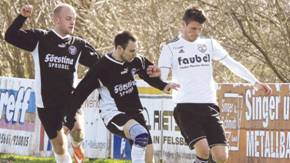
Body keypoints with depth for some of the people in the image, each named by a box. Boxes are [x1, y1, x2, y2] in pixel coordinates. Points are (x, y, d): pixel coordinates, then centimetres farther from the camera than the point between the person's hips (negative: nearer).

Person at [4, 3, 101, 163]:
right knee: (58, 143, 7)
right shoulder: (39, 38, -3)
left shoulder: (79, 45, 3)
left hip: (70, 98, 0)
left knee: (78, 130, -25)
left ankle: (76, 146, 11)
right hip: (46, 102, 0)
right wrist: (22, 17, -22)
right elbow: (10, 36, -10)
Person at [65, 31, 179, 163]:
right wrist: (70, 120, -13)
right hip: (113, 114, -6)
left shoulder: (136, 61, -2)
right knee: (141, 135, -31)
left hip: (133, 112, 6)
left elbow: (151, 74, 18)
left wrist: (163, 86, 0)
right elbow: (81, 93, -14)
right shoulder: (102, 67, -17)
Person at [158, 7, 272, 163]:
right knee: (203, 150, -24)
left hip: (209, 106, 4)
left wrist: (255, 82, 8)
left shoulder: (209, 44, 13)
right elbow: (161, 79, -3)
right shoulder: (171, 48, 3)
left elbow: (232, 64, 14)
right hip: (185, 107, -4)